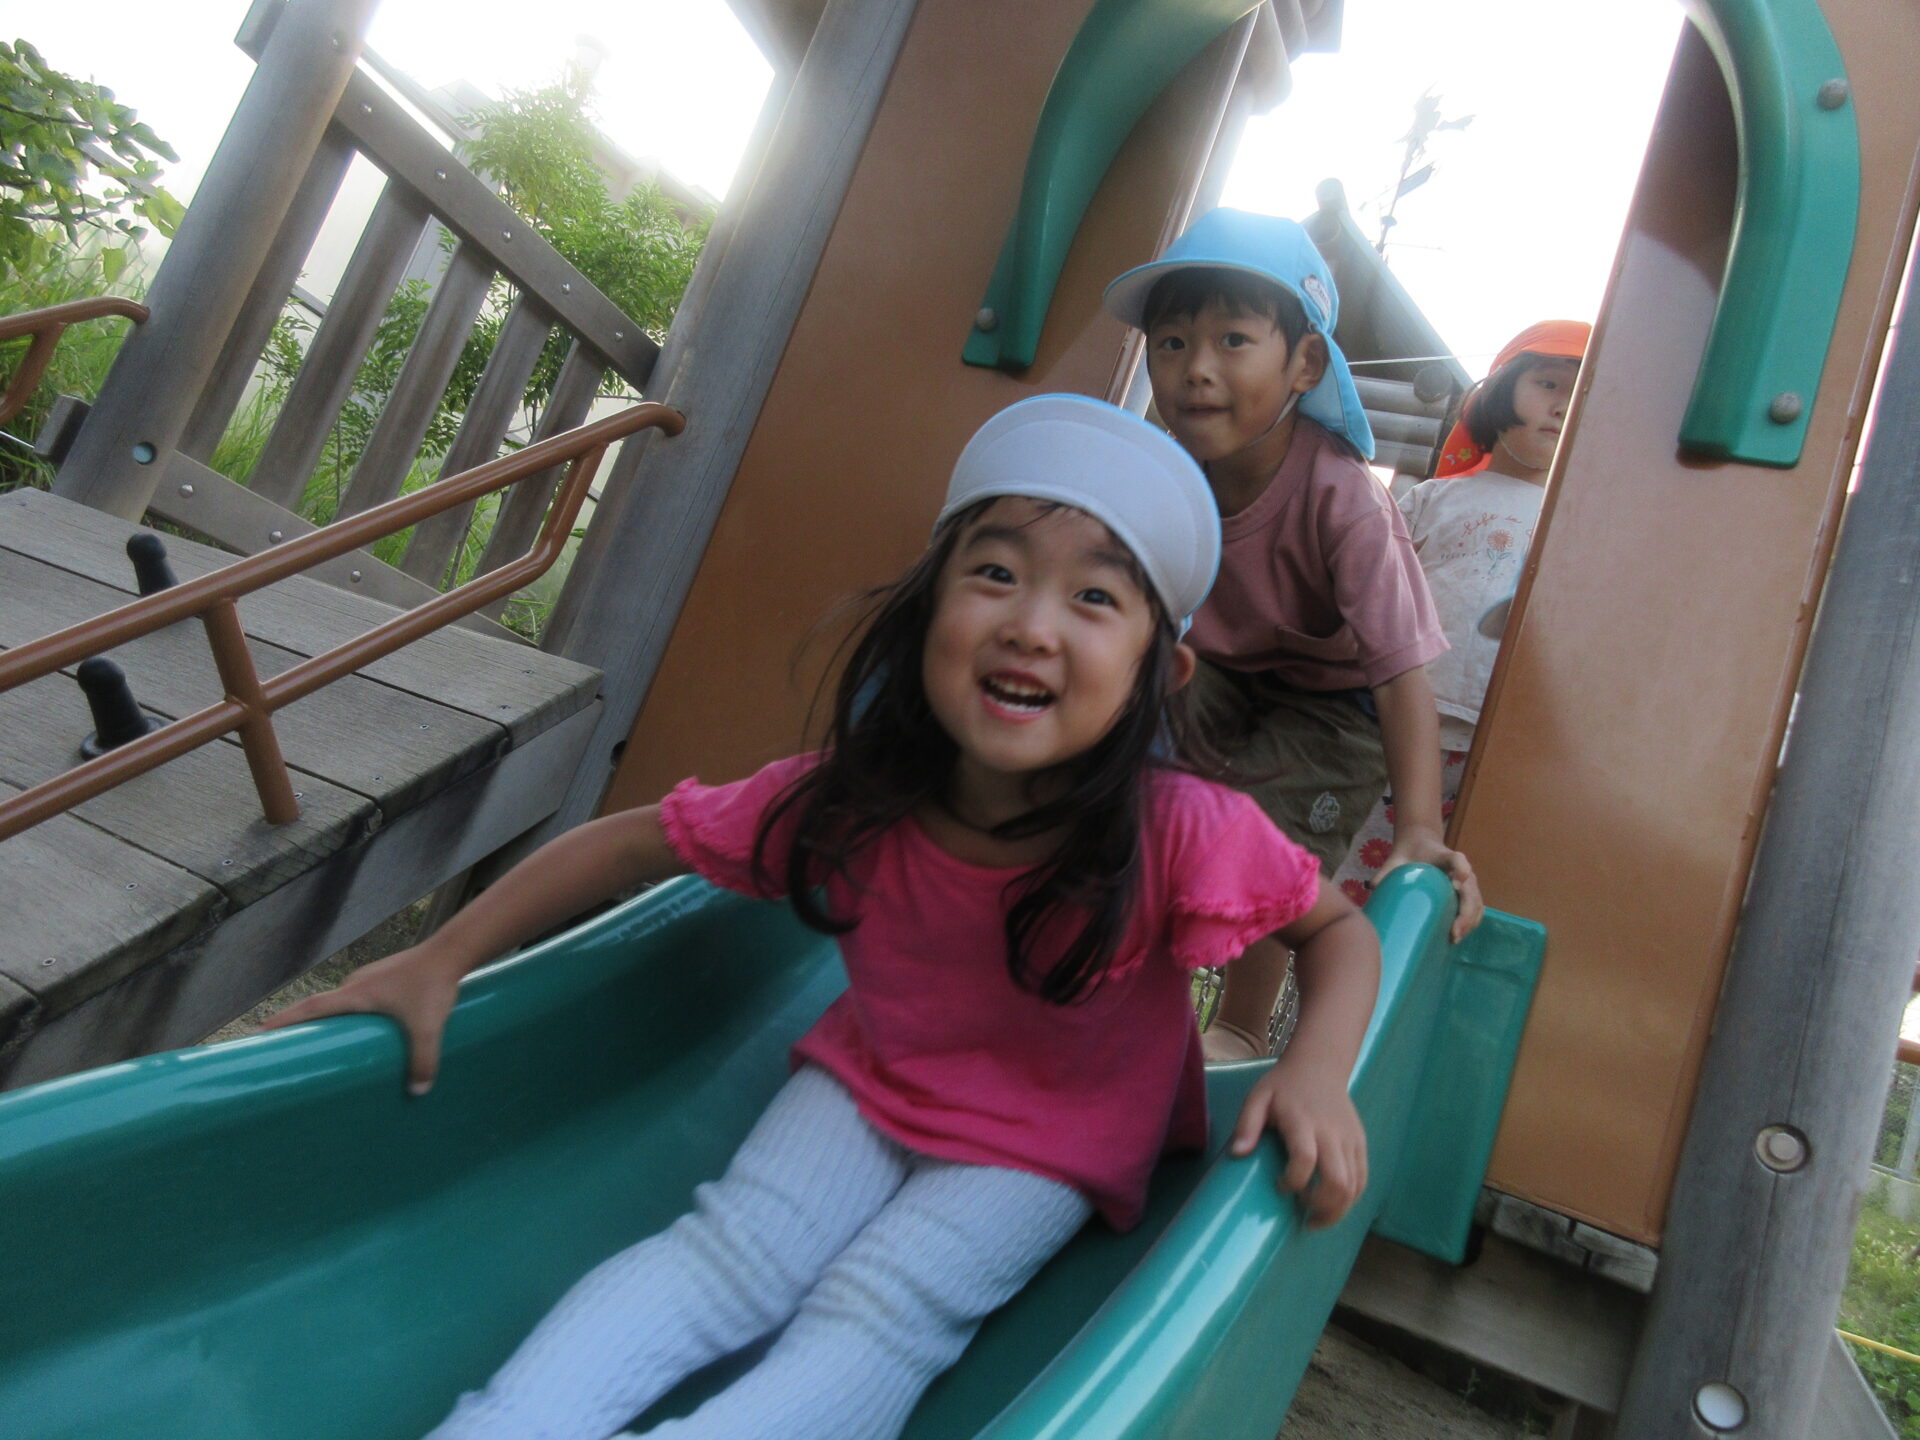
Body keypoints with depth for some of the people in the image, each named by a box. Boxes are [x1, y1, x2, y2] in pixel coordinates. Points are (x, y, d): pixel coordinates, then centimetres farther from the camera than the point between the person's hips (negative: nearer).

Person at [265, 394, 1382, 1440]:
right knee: (724, 1255, -17)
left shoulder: (1182, 838, -32)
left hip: (1050, 1142, -1)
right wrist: (444, 960, -12)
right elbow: (637, 842, -11)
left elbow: (1342, 928, -13)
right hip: (869, 1079, 2)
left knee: (879, 1320, -21)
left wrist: (1318, 1071, -33)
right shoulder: (846, 804, -25)